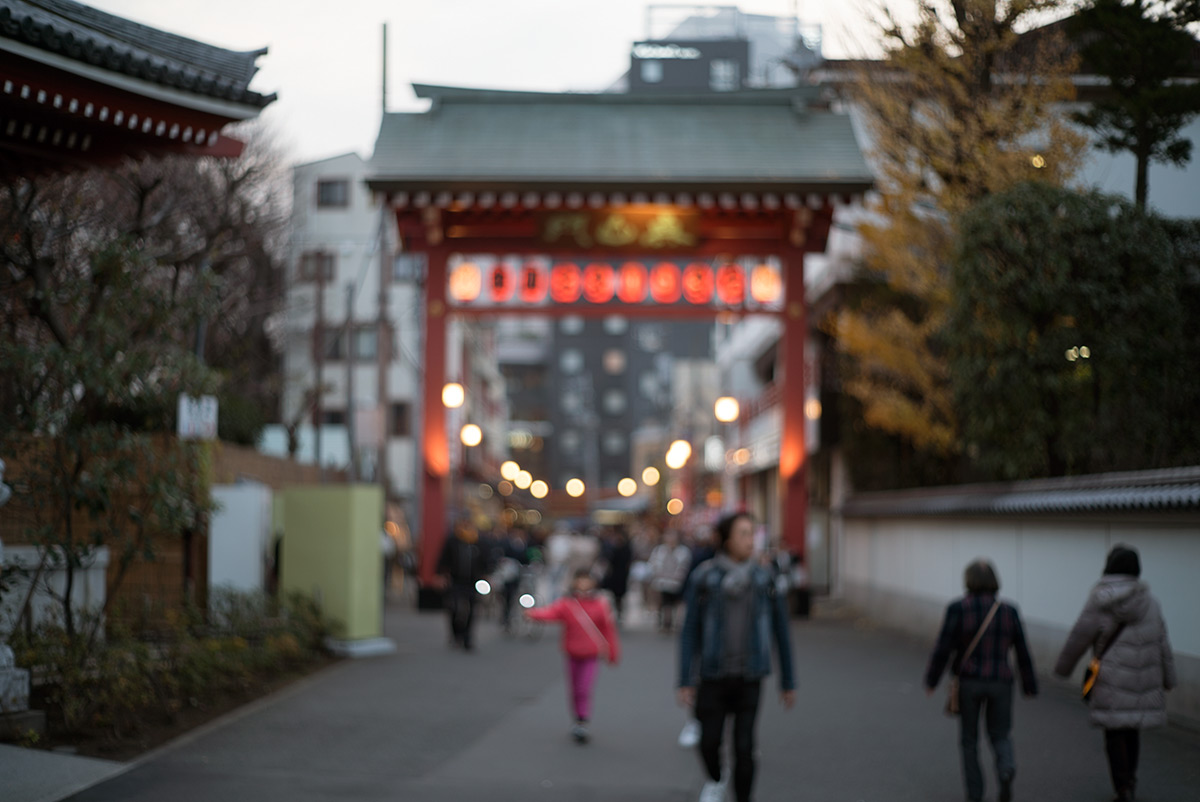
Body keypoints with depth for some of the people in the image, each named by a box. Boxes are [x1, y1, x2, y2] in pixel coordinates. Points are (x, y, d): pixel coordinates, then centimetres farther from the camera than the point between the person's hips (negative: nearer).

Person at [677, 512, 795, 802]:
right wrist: (685, 681, -9)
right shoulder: (704, 577, -7)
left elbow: (780, 630, 5)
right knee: (709, 742, 6)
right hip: (713, 676, 0)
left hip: (749, 677, 1)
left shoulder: (764, 578, -2)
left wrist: (788, 681, 8)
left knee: (744, 747, -4)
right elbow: (689, 631, -5)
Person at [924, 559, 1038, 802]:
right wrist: (1030, 686, 13)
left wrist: (931, 680, 2)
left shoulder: (958, 608, -11)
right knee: (1000, 736, 14)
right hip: (1000, 683, 1)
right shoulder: (1009, 611, -3)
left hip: (968, 682, -1)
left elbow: (943, 648, -10)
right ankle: (1006, 769, -16)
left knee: (969, 738, 17)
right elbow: (1023, 653, 2)